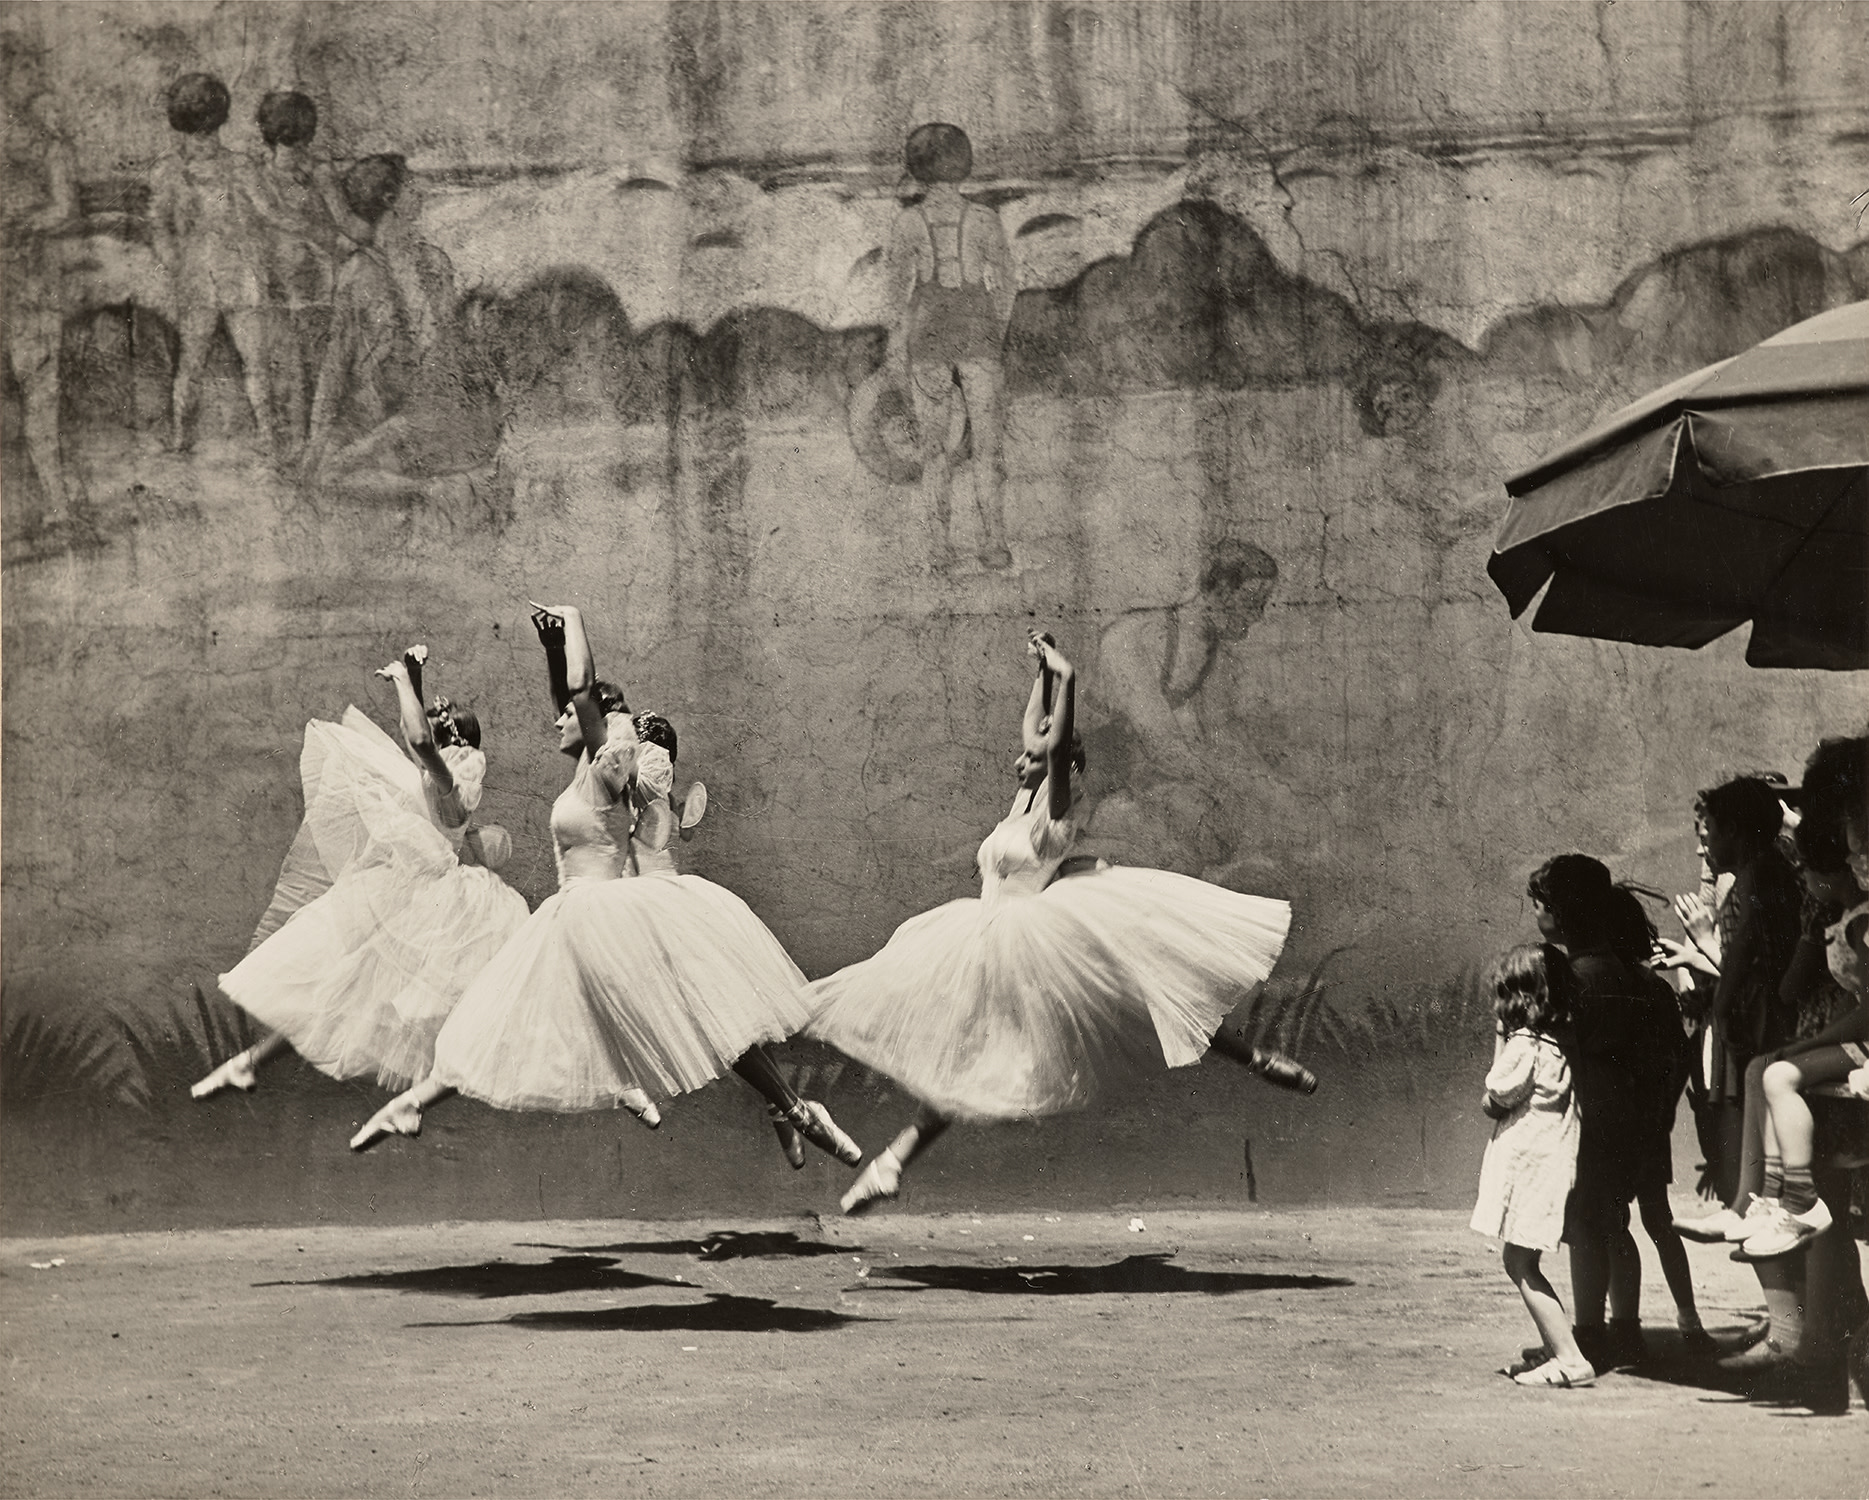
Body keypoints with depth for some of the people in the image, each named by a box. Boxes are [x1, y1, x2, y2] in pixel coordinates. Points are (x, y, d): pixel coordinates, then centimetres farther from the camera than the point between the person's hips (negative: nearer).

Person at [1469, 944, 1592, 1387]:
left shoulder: (1523, 1044, -15)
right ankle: (1558, 1350, 17)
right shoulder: (1560, 1042, 9)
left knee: (1520, 1264, -5)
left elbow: (1494, 1101, -7)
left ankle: (1570, 1359, -10)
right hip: (1551, 1156, 9)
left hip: (1527, 1162, -9)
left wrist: (1499, 1041, 3)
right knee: (1521, 1263, 16)